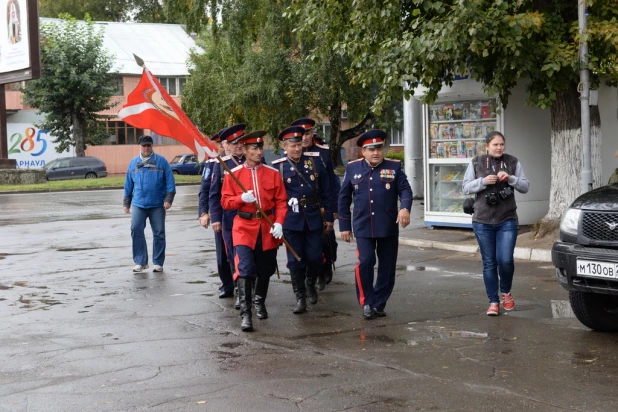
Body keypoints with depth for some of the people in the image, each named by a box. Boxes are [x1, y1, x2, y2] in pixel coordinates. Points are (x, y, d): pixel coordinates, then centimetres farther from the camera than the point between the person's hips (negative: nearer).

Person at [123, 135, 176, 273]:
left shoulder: (161, 161, 0)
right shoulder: (133, 162, 9)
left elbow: (170, 181, -3)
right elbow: (128, 184, 14)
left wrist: (168, 198, -12)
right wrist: (126, 203, 14)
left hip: (157, 204, -2)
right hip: (138, 204, 2)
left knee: (159, 233, 3)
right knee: (136, 230, -11)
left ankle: (158, 263, 14)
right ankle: (140, 262, -2)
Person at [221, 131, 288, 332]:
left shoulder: (273, 173, 1)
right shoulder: (233, 174, -2)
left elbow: (281, 201, 1)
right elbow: (225, 202, -1)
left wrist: (279, 223, -13)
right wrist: (242, 198, -20)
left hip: (268, 228, 2)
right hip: (244, 227, -2)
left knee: (265, 270, 13)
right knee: (245, 269, -14)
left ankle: (260, 302, 39)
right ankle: (245, 314, -11)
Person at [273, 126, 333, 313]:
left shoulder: (315, 160, 1)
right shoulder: (278, 166, -3)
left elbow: (325, 190, 5)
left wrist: (328, 217, 6)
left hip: (313, 218, 1)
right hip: (291, 220, -1)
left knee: (314, 258, 3)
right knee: (295, 261, 2)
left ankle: (310, 284, 33)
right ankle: (300, 297, 16)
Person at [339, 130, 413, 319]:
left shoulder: (394, 167, 3)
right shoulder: (352, 168, 5)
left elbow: (405, 190, -4)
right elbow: (344, 198, 9)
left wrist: (405, 208, -26)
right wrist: (344, 226, 7)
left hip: (388, 227, 1)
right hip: (363, 227, -1)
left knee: (387, 267, 5)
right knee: (365, 262, -15)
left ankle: (379, 304, 20)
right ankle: (367, 302, 1)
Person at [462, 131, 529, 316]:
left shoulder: (513, 162, 4)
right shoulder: (476, 163, 3)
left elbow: (525, 187, 4)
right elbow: (466, 187, 2)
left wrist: (510, 178, -14)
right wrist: (483, 181, -14)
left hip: (507, 220, 0)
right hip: (482, 221, 0)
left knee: (505, 260, -10)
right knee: (489, 263, 4)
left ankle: (506, 292, 19)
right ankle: (493, 301, 13)